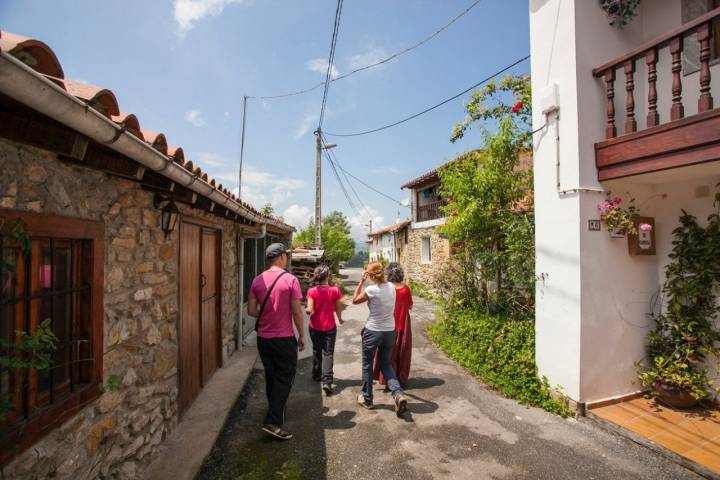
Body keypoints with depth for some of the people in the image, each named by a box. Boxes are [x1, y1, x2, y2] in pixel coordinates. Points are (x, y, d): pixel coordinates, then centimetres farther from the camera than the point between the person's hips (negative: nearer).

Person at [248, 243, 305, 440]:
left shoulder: (258, 280, 0)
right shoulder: (290, 280, -13)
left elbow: (251, 310, 2)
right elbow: (297, 312, -11)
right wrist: (302, 335, 0)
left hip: (263, 338, 5)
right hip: (284, 338, -5)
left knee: (271, 377, 19)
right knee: (284, 378, 7)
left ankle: (276, 414, 36)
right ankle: (273, 422, 2)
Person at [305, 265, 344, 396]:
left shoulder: (312, 291, -11)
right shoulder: (335, 290, -10)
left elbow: (310, 310, -15)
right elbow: (338, 309, -1)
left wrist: (306, 310, 8)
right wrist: (340, 319, 19)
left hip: (315, 327, 1)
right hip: (329, 327, -1)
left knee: (316, 351, 21)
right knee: (328, 353, 3)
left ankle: (317, 375, 36)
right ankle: (327, 381, -9)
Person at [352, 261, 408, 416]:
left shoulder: (371, 290, -19)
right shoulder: (391, 287, -3)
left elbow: (355, 300, -4)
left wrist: (362, 281, -4)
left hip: (373, 332, -5)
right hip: (390, 331, 5)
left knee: (367, 365, 16)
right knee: (385, 364, 21)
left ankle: (367, 399, 29)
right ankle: (398, 394, 3)